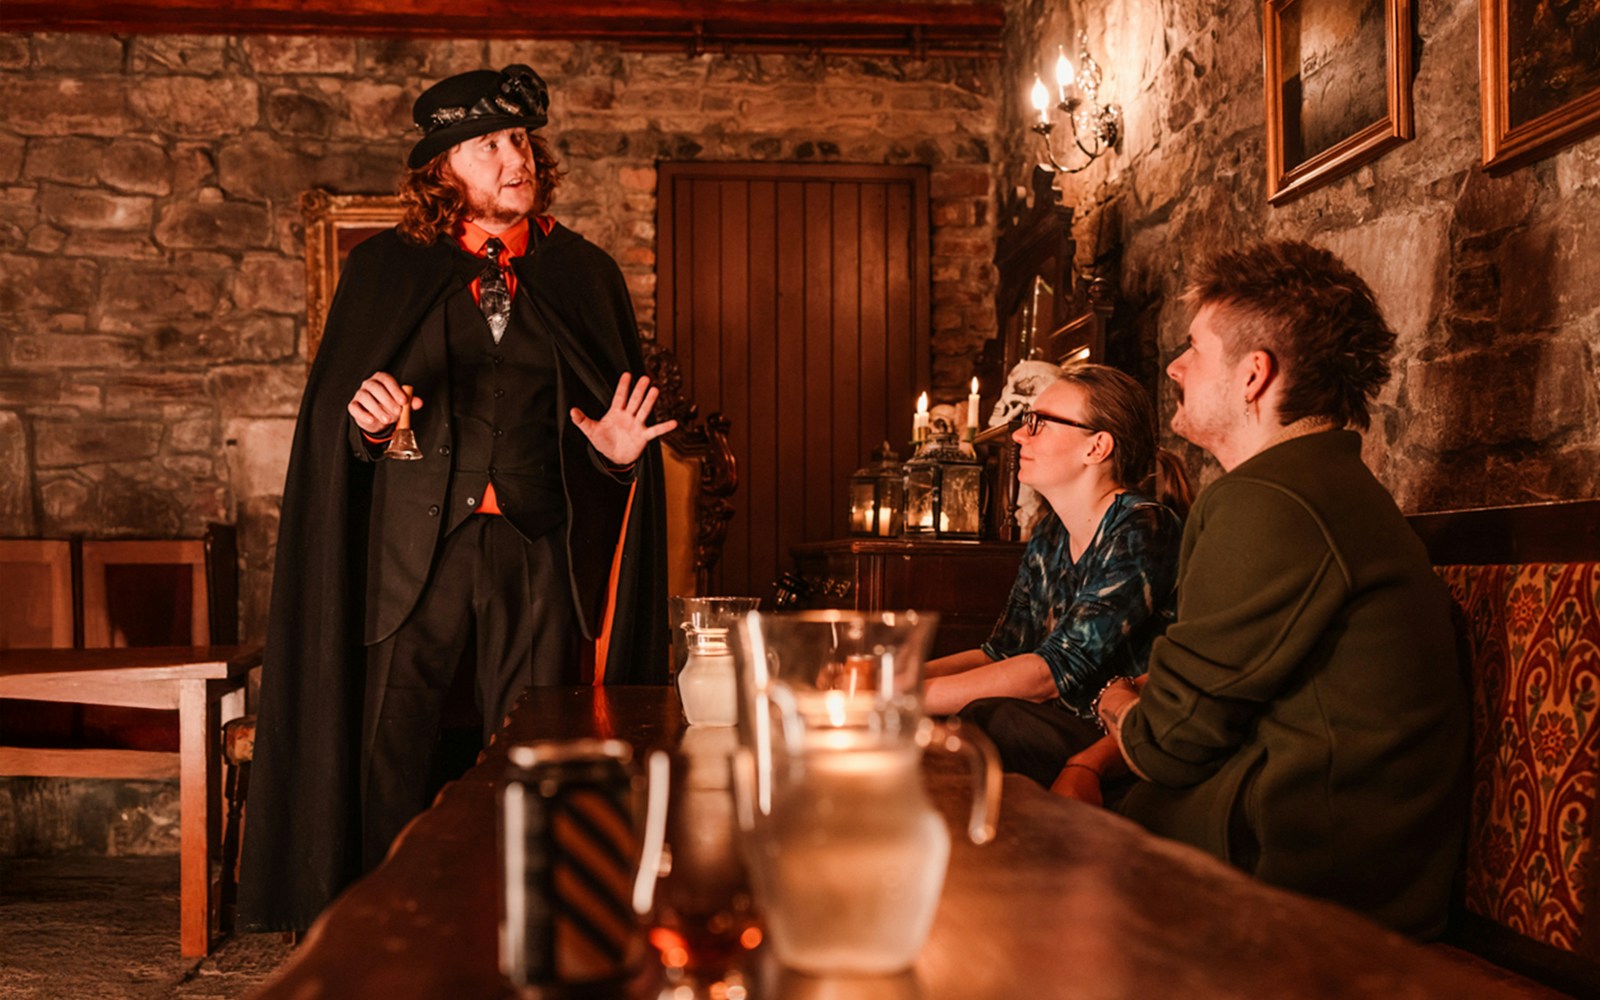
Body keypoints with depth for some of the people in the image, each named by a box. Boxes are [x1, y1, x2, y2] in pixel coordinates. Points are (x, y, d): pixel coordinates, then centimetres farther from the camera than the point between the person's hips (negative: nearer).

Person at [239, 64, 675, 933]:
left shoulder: (584, 274, 11)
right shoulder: (386, 270, 8)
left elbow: (626, 413, 14)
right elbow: (327, 412, 7)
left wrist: (621, 449, -7)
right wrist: (365, 419, -15)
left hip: (539, 548, 1)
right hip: (414, 546, -1)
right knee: (392, 753, -2)